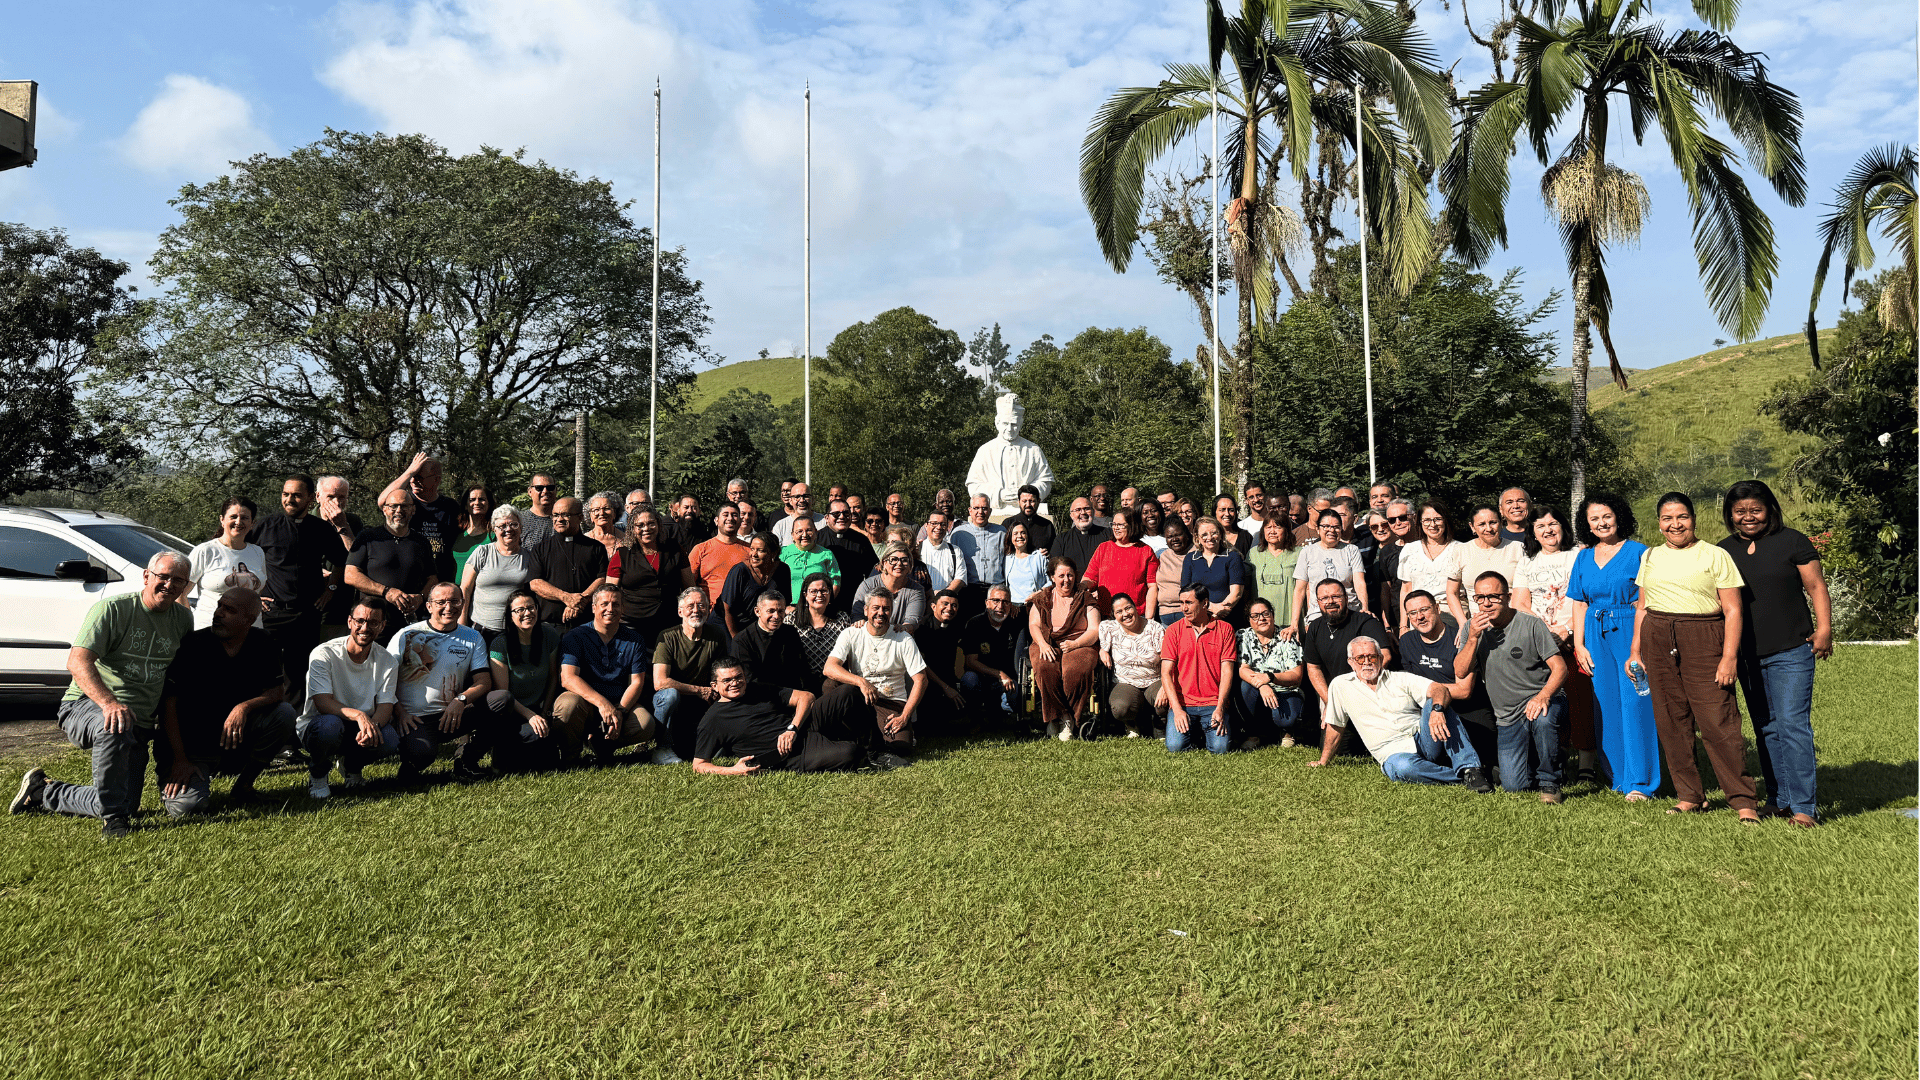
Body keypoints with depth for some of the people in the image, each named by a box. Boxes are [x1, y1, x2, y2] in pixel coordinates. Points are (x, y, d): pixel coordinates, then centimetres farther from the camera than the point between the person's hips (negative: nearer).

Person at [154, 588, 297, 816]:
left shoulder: (263, 646, -2)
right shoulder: (192, 645, -12)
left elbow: (278, 692, -4)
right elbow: (168, 703, -12)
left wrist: (244, 707, -27)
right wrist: (180, 760, -18)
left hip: (234, 742, 3)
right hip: (192, 747, -3)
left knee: (284, 714, -23)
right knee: (187, 805, -25)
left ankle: (243, 785, -4)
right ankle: (170, 779, 15)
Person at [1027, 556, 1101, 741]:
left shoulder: (1086, 598, 13)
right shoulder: (1042, 598, 20)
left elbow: (1094, 631, 4)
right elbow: (1033, 625, 9)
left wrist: (1074, 644, -14)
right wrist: (1043, 644, -12)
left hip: (1080, 645, -1)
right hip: (1047, 645, 1)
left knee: (1077, 670, -36)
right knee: (1046, 669, -34)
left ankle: (1067, 719, -19)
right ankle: (1060, 718, -23)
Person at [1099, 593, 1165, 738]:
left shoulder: (1155, 629, -3)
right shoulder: (1109, 629, -1)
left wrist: (1165, 688, -23)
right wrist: (1102, 651, -11)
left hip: (1155, 682, 0)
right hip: (1125, 683, 0)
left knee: (1166, 703, -33)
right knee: (1120, 708, -35)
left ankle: (1159, 726, 7)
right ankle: (1132, 726, 7)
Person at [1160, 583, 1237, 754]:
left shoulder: (1225, 629, 5)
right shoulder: (1174, 631, 5)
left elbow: (1227, 671, 0)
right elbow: (1166, 673, 0)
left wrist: (1219, 708, -12)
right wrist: (1177, 709, -13)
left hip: (1215, 703, -1)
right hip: (1182, 702, 1)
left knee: (1220, 747, -22)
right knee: (1175, 745, -21)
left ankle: (1208, 730, 14)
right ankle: (1194, 731, 14)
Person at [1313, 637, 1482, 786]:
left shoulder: (1402, 679, 7)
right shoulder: (1340, 686, 7)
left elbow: (1439, 689, -10)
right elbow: (1335, 728, 16)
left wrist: (1437, 710, -32)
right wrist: (1322, 762, 20)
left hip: (1425, 742, 2)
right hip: (1394, 753, -1)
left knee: (1434, 703, -26)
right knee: (1402, 767, -39)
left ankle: (1469, 768, -30)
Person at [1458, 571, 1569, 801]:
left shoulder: (1531, 625, -8)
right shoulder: (1473, 627, 2)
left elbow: (1559, 668, -12)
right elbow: (1460, 673, -6)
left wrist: (1543, 696, -31)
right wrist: (1473, 637, -19)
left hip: (1541, 699, -3)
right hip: (1508, 717, 3)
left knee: (1542, 719, -40)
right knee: (1513, 785, -6)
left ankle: (1549, 782, -16)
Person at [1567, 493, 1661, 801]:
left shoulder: (1638, 552, -1)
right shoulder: (1584, 557, 13)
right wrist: (1579, 645, 6)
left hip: (1632, 632, -4)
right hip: (1597, 636, 5)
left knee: (1635, 703, -7)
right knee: (1606, 705, 6)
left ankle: (1640, 781, -2)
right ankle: (1616, 775, 17)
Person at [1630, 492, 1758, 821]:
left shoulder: (1715, 555, 2)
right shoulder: (1650, 557, 15)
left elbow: (1733, 610, -2)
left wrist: (1729, 656, -10)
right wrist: (1636, 651, 13)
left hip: (1703, 642, -4)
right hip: (1658, 643, 4)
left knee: (1718, 722, -9)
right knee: (1671, 722, 4)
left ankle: (1743, 800, -1)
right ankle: (1689, 795, 14)